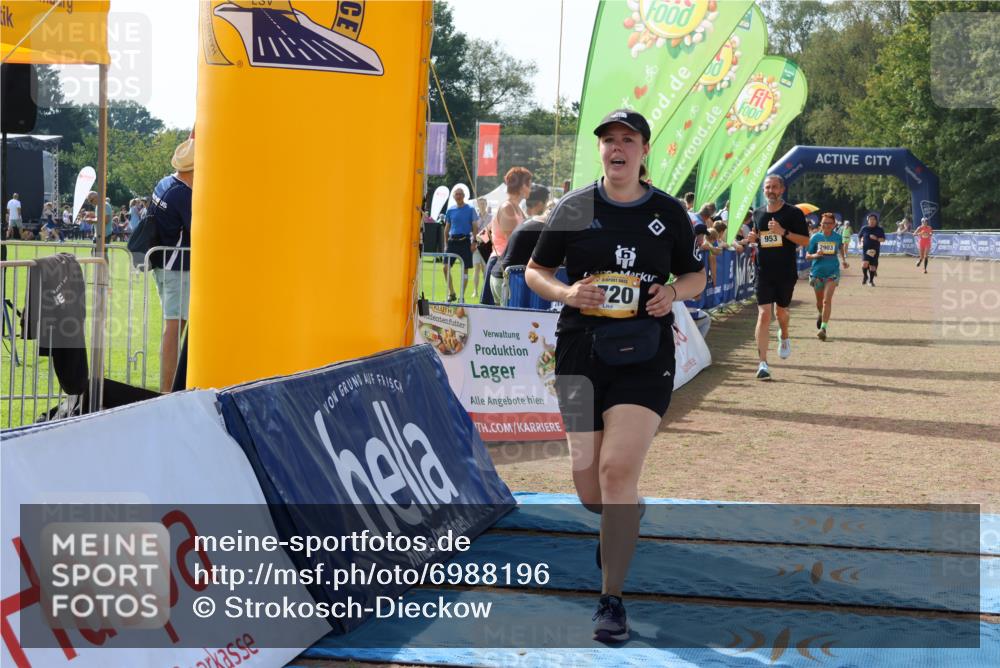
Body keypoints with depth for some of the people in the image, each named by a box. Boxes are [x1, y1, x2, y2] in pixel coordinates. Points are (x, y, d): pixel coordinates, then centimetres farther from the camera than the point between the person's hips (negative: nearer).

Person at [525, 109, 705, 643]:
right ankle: (618, 530, 43)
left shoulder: (668, 213, 5)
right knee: (587, 482, 3)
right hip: (581, 352, 1)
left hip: (645, 354, -1)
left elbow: (695, 275, 16)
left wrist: (674, 292, -7)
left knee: (618, 470, -16)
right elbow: (535, 271, 10)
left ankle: (611, 599, -6)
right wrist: (566, 293, -11)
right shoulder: (573, 208, 4)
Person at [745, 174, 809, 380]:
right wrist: (753, 238, -1)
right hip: (764, 271, 2)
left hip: (786, 272, -2)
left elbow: (805, 240, -7)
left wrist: (784, 232, -21)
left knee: (781, 311, 15)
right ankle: (763, 363, -12)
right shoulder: (758, 213, 8)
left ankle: (784, 337, 51)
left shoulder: (793, 213, -5)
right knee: (764, 313, -10)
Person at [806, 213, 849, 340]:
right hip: (817, 272, 1)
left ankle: (823, 328, -20)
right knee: (819, 301, 16)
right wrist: (816, 255, -19)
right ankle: (821, 315, 50)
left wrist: (844, 260, 11)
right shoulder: (815, 237, -4)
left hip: (832, 272, -1)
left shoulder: (838, 237, -1)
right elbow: (807, 255, 0)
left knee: (827, 300, -17)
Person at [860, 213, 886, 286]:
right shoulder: (864, 229, 3)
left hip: (875, 250, 1)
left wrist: (876, 238, -18)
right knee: (865, 263, -23)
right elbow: (860, 236, 20)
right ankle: (865, 276, 4)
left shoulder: (880, 230, 2)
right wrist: (861, 242, 9)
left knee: (872, 266, 5)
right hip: (866, 249, -1)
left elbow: (883, 240, -3)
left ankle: (871, 280, 24)